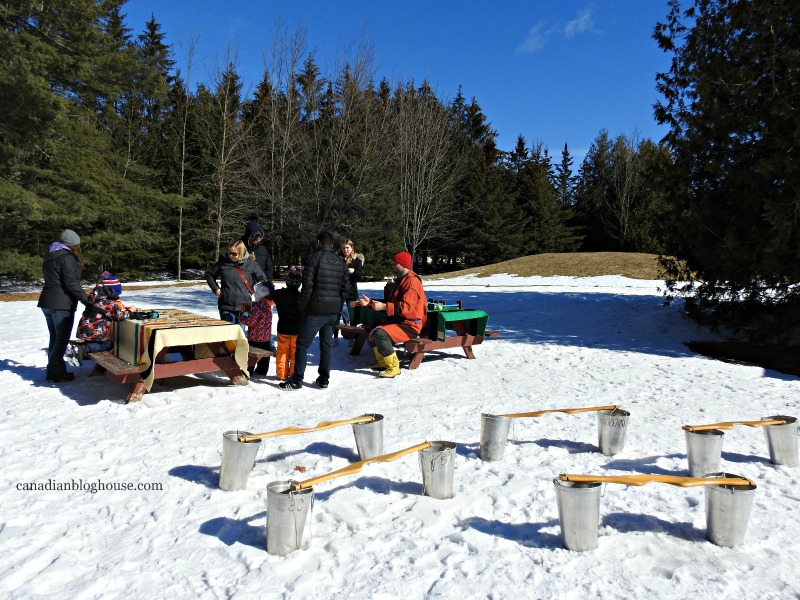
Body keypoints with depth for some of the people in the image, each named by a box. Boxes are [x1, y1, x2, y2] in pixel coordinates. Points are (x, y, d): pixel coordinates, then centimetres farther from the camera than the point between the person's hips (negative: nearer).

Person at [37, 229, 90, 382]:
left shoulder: (50, 256, 17)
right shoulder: (67, 257, -12)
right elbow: (72, 284, -18)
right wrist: (87, 300, -16)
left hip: (47, 302, 9)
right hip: (61, 304, -9)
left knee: (54, 337, 14)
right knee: (62, 338, -3)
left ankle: (53, 369, 19)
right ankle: (55, 372, -2)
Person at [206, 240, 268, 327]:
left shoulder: (251, 264, -1)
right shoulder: (223, 262, 0)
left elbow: (263, 280, 7)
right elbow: (209, 275, 16)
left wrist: (252, 292, 0)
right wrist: (215, 288, 4)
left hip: (244, 307, 0)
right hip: (226, 307, 0)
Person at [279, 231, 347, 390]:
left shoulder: (313, 257, -7)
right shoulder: (341, 262, 12)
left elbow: (307, 285, -13)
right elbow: (344, 287, 13)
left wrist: (302, 305, -3)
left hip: (315, 310, -6)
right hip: (333, 311, 6)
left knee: (302, 344, 1)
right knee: (326, 345, 14)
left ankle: (296, 380, 2)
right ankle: (324, 379, 17)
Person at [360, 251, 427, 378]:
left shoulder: (411, 281, -15)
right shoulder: (399, 280, 17)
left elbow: (407, 306, -26)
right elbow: (389, 301, 21)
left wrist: (384, 307, -30)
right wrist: (370, 302, 8)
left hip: (410, 325, -11)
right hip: (397, 320, 11)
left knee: (380, 334, -29)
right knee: (371, 332, 11)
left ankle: (393, 367, -21)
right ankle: (383, 362, 20)